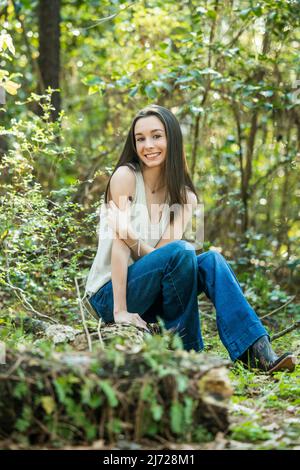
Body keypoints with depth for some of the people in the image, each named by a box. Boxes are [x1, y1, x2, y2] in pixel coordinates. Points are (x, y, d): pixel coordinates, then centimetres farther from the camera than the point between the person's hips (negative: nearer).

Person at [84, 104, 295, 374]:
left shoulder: (185, 196, 3)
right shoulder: (126, 176, -11)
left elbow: (159, 254, -11)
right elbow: (120, 242, -19)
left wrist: (128, 232, -29)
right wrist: (120, 311, -25)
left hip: (148, 295, 5)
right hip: (109, 294, -5)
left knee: (211, 260, -21)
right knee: (181, 252, -28)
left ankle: (258, 352, -30)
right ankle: (187, 350, -16)